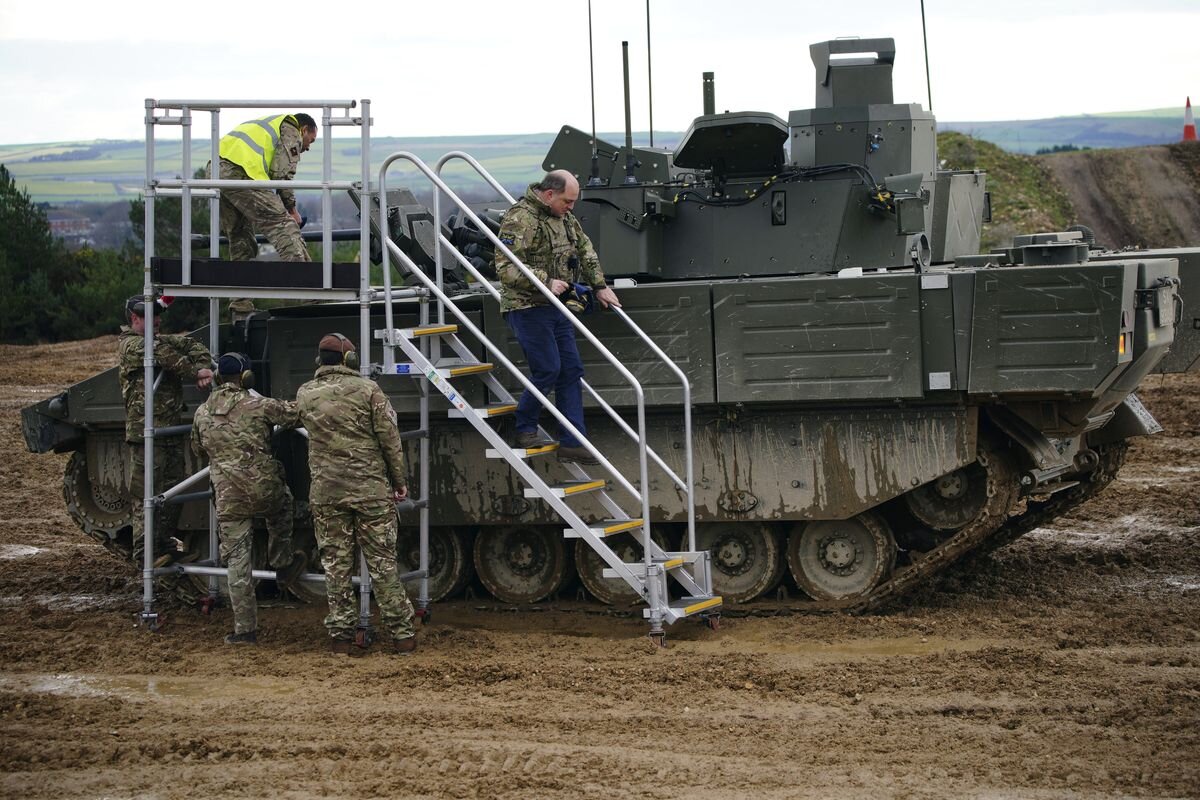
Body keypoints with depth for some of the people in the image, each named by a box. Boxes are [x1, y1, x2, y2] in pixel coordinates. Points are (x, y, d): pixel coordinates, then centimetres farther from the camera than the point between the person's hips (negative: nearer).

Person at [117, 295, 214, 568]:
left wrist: (204, 367, -6)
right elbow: (162, 355, -22)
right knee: (146, 494, -6)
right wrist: (195, 372, -20)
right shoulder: (130, 345, -6)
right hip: (146, 431, -9)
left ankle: (165, 545, 20)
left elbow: (192, 345, 14)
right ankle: (145, 552, -4)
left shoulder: (161, 341, 20)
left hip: (172, 431, 9)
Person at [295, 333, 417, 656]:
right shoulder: (367, 390, -6)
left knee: (336, 565, 7)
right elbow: (390, 439, -5)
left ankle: (342, 635, 7)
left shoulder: (304, 395, 4)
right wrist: (399, 480, 4)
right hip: (370, 489, -2)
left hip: (325, 493, 2)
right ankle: (402, 634, 5)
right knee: (382, 562, 3)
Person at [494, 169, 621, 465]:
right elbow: (506, 268, -24)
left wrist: (599, 286, 14)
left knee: (571, 370, 5)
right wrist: (546, 282, -27)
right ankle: (525, 430, 10)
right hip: (527, 307, -9)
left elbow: (585, 250, 22)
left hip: (554, 307, 9)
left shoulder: (564, 217, 11)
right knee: (548, 369, -10)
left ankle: (572, 443, 7)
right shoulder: (520, 219, -18)